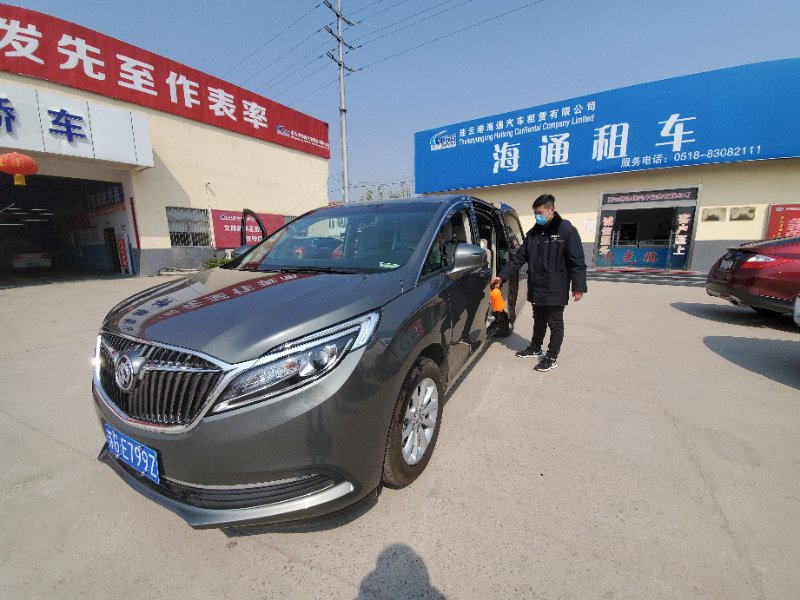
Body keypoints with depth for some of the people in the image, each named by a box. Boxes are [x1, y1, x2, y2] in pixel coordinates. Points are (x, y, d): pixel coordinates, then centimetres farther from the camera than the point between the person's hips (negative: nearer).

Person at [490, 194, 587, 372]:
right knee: (538, 320, 19)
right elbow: (519, 257, 7)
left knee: (555, 323, 6)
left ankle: (552, 357, 18)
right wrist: (502, 276, 0)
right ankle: (535, 349, 35)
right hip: (536, 288, 6)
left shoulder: (567, 230, -9)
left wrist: (578, 286, -15)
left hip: (556, 290, -5)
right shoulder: (533, 233, 7)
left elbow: (577, 261, -11)